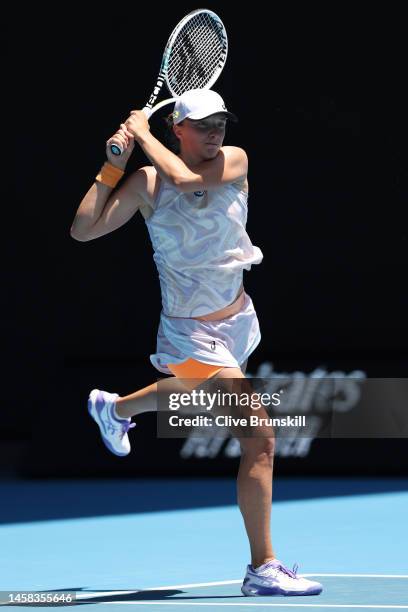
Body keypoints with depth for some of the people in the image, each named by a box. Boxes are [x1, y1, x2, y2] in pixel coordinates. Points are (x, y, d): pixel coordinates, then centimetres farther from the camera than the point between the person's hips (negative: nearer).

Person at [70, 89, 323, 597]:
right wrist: (113, 165, -18)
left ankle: (113, 407, 68)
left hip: (237, 320, 6)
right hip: (191, 334, -6)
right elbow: (83, 230, -14)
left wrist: (144, 134, -15)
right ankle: (263, 569, -15)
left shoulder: (235, 161, -8)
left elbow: (187, 179, -27)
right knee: (260, 441, -19)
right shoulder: (146, 182, -13)